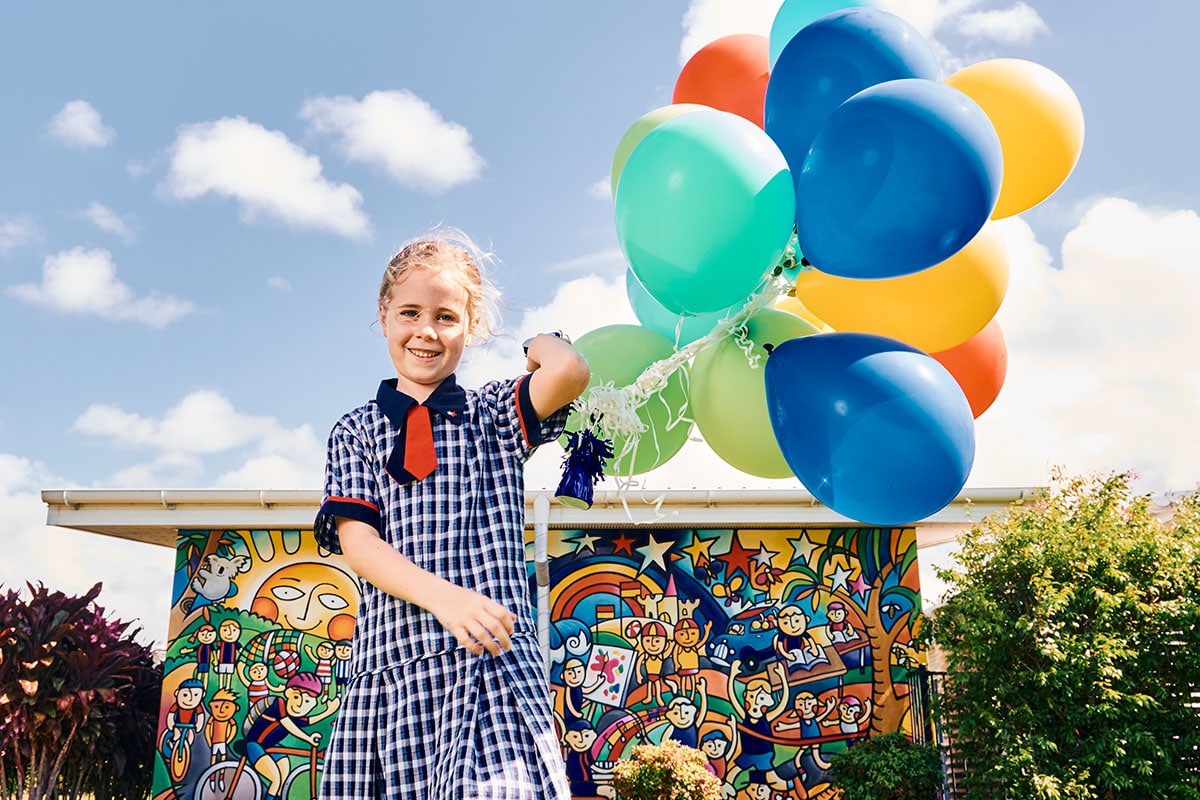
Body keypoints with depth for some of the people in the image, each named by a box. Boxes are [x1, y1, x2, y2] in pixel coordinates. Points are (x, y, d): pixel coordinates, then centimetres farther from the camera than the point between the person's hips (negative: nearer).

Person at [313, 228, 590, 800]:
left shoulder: (494, 412, 11)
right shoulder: (356, 432, 16)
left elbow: (569, 373, -11)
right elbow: (357, 541, 1)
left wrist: (537, 343, 12)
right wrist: (442, 596, -16)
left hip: (492, 652, -2)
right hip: (389, 662, 3)